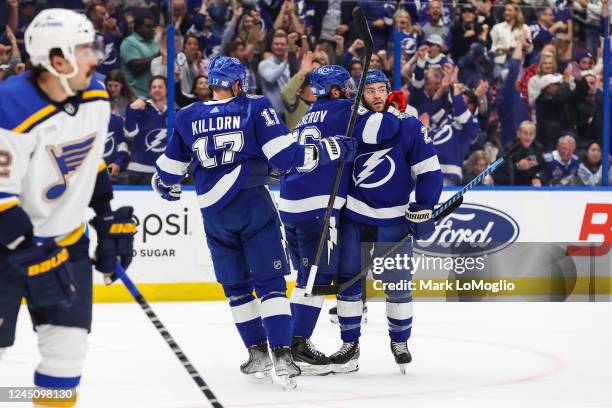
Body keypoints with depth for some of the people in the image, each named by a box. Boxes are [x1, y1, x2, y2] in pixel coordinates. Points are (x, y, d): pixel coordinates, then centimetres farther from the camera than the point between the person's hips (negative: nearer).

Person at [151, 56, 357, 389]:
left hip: (214, 214, 3)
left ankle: (257, 353, 18)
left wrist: (167, 187, 39)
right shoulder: (255, 109, -2)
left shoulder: (187, 118, 7)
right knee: (270, 282, -3)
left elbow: (168, 172, 16)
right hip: (253, 205, -3)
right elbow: (285, 155, -9)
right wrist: (330, 149, -1)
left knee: (236, 286, 17)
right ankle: (281, 356, -15)